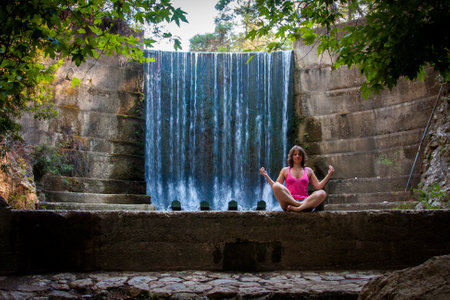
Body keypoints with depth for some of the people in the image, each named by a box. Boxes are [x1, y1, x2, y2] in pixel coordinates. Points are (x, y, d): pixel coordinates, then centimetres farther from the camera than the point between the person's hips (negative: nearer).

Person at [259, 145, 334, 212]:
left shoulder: (308, 170, 20)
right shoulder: (285, 170, 18)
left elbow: (318, 186, 12)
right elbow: (275, 187, 12)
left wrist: (329, 174, 5)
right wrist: (266, 176, 3)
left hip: (305, 201, 2)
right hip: (289, 201, -1)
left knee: (322, 193, -29)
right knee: (276, 186, -30)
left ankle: (297, 208, -42)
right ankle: (297, 204, -35)